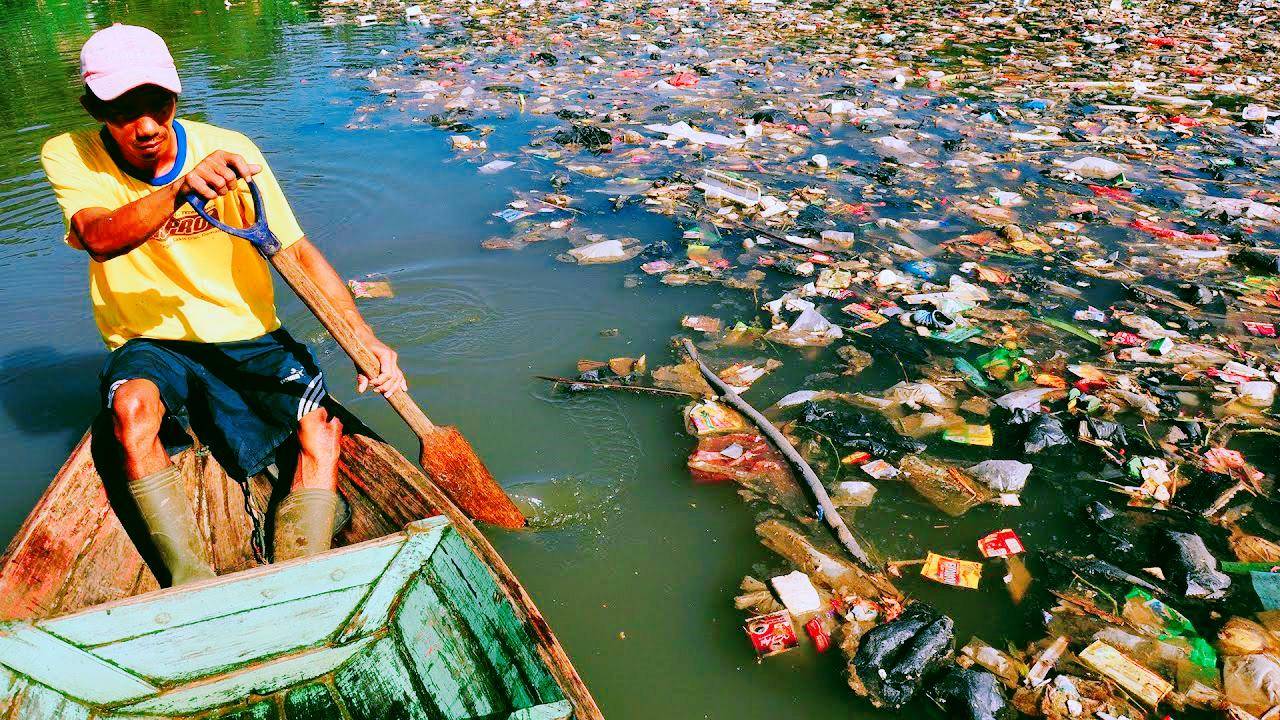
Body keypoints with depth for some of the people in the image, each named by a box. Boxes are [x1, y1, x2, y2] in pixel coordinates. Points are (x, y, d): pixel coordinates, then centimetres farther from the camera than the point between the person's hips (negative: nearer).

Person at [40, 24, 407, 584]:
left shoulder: (230, 151, -8)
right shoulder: (69, 157, -6)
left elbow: (299, 252, -10)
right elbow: (99, 239, -27)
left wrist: (365, 340, -22)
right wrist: (180, 189, -47)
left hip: (248, 340, 0)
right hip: (150, 345, 0)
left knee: (321, 428, -25)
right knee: (132, 404, -33)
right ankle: (191, 584, -27)